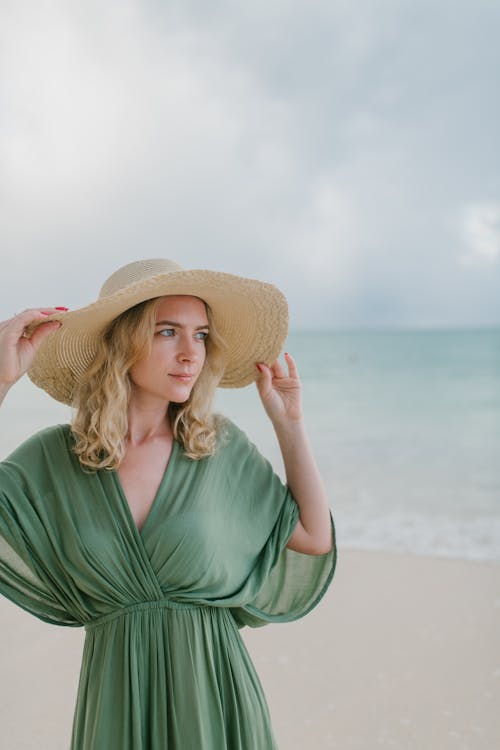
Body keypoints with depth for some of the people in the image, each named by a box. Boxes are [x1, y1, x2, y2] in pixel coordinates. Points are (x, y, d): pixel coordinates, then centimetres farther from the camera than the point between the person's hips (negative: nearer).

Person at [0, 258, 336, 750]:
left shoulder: (221, 445, -5)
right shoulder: (54, 457, -6)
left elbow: (315, 537, 0)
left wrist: (288, 422, -2)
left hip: (216, 691, 1)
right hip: (114, 701, 0)